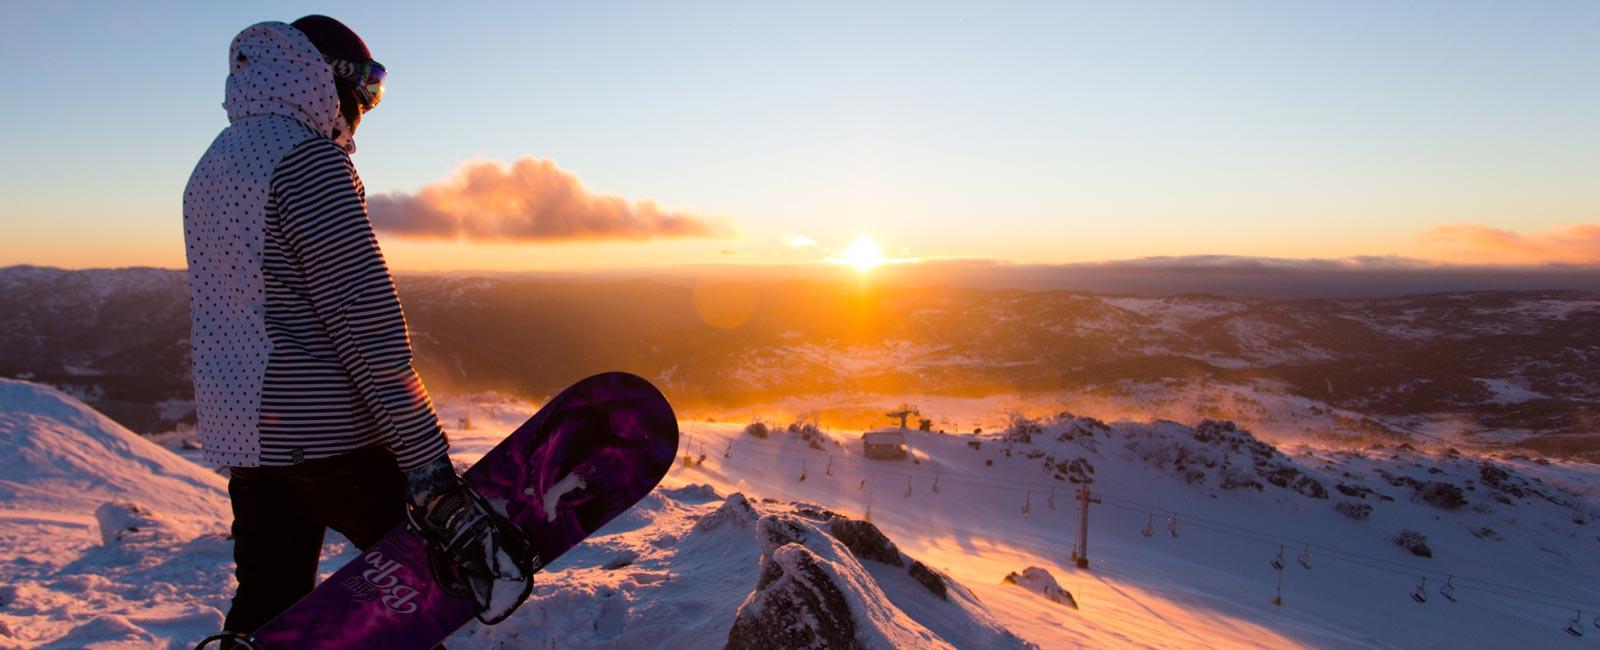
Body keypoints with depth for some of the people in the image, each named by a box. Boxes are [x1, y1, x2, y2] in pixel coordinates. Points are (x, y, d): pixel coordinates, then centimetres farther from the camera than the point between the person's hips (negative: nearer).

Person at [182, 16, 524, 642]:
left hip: (236, 433, 9)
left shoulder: (212, 166, 17)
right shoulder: (307, 157, -13)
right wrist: (426, 457, -22)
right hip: (321, 432, -9)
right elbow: (366, 317, -21)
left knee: (265, 611, 16)